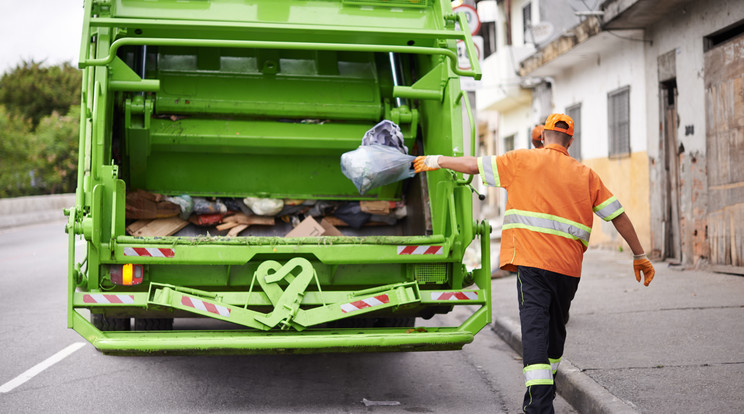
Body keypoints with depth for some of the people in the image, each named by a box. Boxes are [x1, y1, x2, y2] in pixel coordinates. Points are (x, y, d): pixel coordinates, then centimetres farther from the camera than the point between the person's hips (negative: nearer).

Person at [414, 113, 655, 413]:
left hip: (533, 260, -4)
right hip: (570, 267, 4)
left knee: (535, 329, -10)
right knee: (556, 329, 20)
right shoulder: (586, 174, 14)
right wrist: (639, 256, 21)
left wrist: (436, 160, 24)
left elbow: (474, 165, 8)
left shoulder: (523, 160, 6)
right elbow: (618, 215, 13)